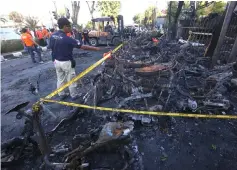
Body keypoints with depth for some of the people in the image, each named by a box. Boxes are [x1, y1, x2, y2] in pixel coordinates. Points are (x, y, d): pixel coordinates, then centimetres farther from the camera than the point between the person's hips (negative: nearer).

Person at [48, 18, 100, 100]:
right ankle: (74, 95, 22)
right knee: (71, 80, 8)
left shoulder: (53, 35, -2)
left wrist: (55, 58, 20)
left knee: (60, 79, 18)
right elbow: (82, 46, -23)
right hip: (66, 62, -7)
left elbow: (51, 48, 7)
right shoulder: (67, 38, -24)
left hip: (56, 61, 7)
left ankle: (61, 95, 32)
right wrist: (96, 48, -16)